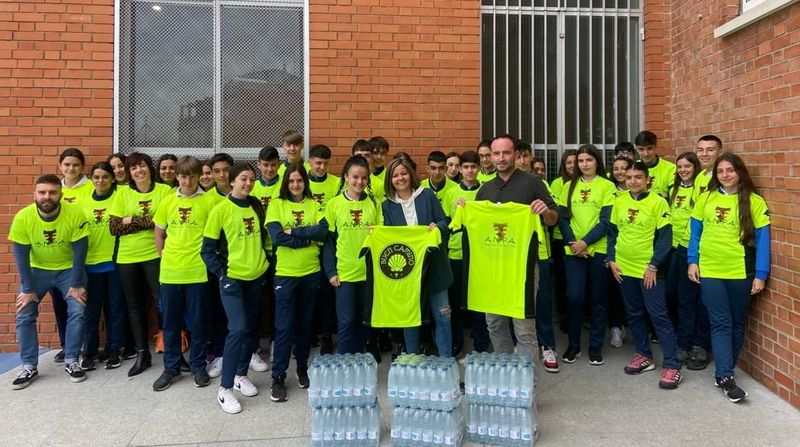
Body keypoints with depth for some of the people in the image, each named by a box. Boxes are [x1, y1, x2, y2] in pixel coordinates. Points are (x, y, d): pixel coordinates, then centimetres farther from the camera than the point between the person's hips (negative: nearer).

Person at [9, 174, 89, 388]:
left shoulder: (75, 215, -24)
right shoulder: (23, 217, -22)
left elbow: (79, 251, -17)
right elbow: (21, 255, -14)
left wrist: (76, 285, -16)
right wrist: (28, 289, -14)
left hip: (69, 269, -1)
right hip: (37, 270, 1)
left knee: (77, 312, -12)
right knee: (24, 315, -5)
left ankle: (71, 361, 4)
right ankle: (29, 367, 8)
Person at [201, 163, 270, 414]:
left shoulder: (257, 207, 5)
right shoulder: (220, 210, -9)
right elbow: (207, 250, -7)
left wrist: (266, 264, 10)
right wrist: (222, 275, -12)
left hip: (256, 277, 5)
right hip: (232, 278, -5)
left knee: (251, 328, 11)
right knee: (238, 329, -14)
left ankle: (241, 374, 30)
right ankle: (225, 388, -4)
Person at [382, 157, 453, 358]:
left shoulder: (427, 195, 2)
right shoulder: (387, 205, 6)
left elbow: (444, 221, 2)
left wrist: (437, 226, -19)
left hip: (433, 266, -1)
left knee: (442, 316, 2)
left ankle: (446, 360, 15)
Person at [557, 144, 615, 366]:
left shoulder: (607, 186, 0)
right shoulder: (569, 186, 10)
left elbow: (606, 221, -7)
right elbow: (562, 218, 5)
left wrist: (585, 242, -16)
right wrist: (572, 243, -9)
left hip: (599, 250, -2)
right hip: (573, 251, 2)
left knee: (598, 299, 6)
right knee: (574, 297, -3)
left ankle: (596, 346, 17)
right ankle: (573, 344, 13)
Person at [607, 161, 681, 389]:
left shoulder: (658, 202, -9)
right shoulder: (619, 201, 4)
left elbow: (665, 238, -10)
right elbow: (613, 232, 11)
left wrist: (653, 266, -15)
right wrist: (611, 259, 2)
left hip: (649, 270, -5)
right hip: (624, 268, 5)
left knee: (659, 316, -3)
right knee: (634, 315, 14)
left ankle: (672, 366, 3)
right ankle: (644, 355, 29)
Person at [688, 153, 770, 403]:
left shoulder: (754, 201, -3)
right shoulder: (705, 199, 3)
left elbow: (762, 239, -4)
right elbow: (695, 232, 8)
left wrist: (760, 275, -8)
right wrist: (692, 261, -1)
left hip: (741, 272, 0)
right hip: (709, 271, 0)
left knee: (737, 324, 12)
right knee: (721, 323, -2)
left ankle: (725, 370, 26)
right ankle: (725, 377, 0)